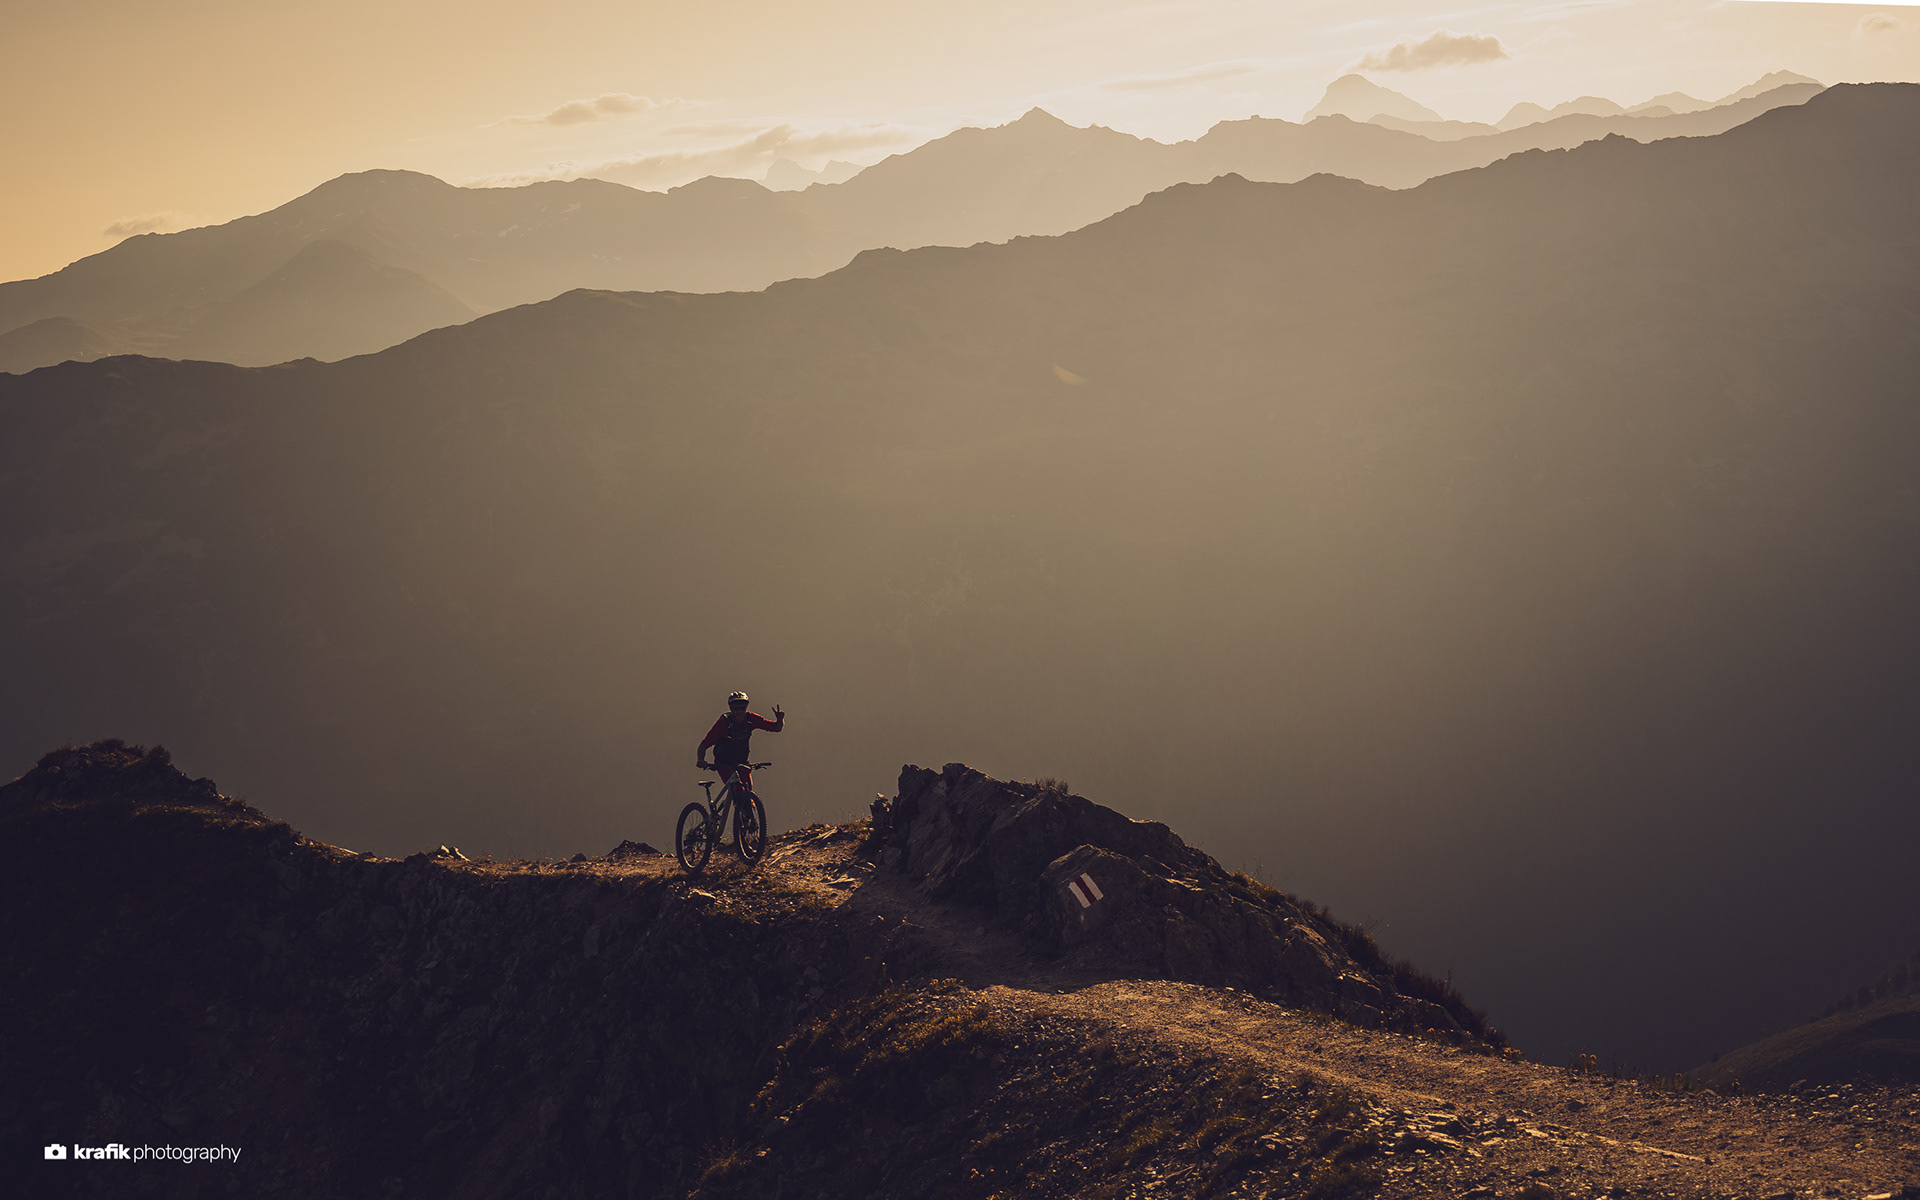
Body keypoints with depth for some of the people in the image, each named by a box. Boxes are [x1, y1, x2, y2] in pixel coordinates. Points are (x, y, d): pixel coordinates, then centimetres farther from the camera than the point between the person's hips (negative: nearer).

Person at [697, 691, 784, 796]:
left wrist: (780, 719, -34)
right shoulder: (723, 722, -23)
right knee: (738, 791, -24)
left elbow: (776, 727, -12)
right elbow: (704, 744, -22)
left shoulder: (751, 719, -13)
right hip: (724, 763, -4)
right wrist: (701, 760, -39)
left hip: (742, 763, 4)